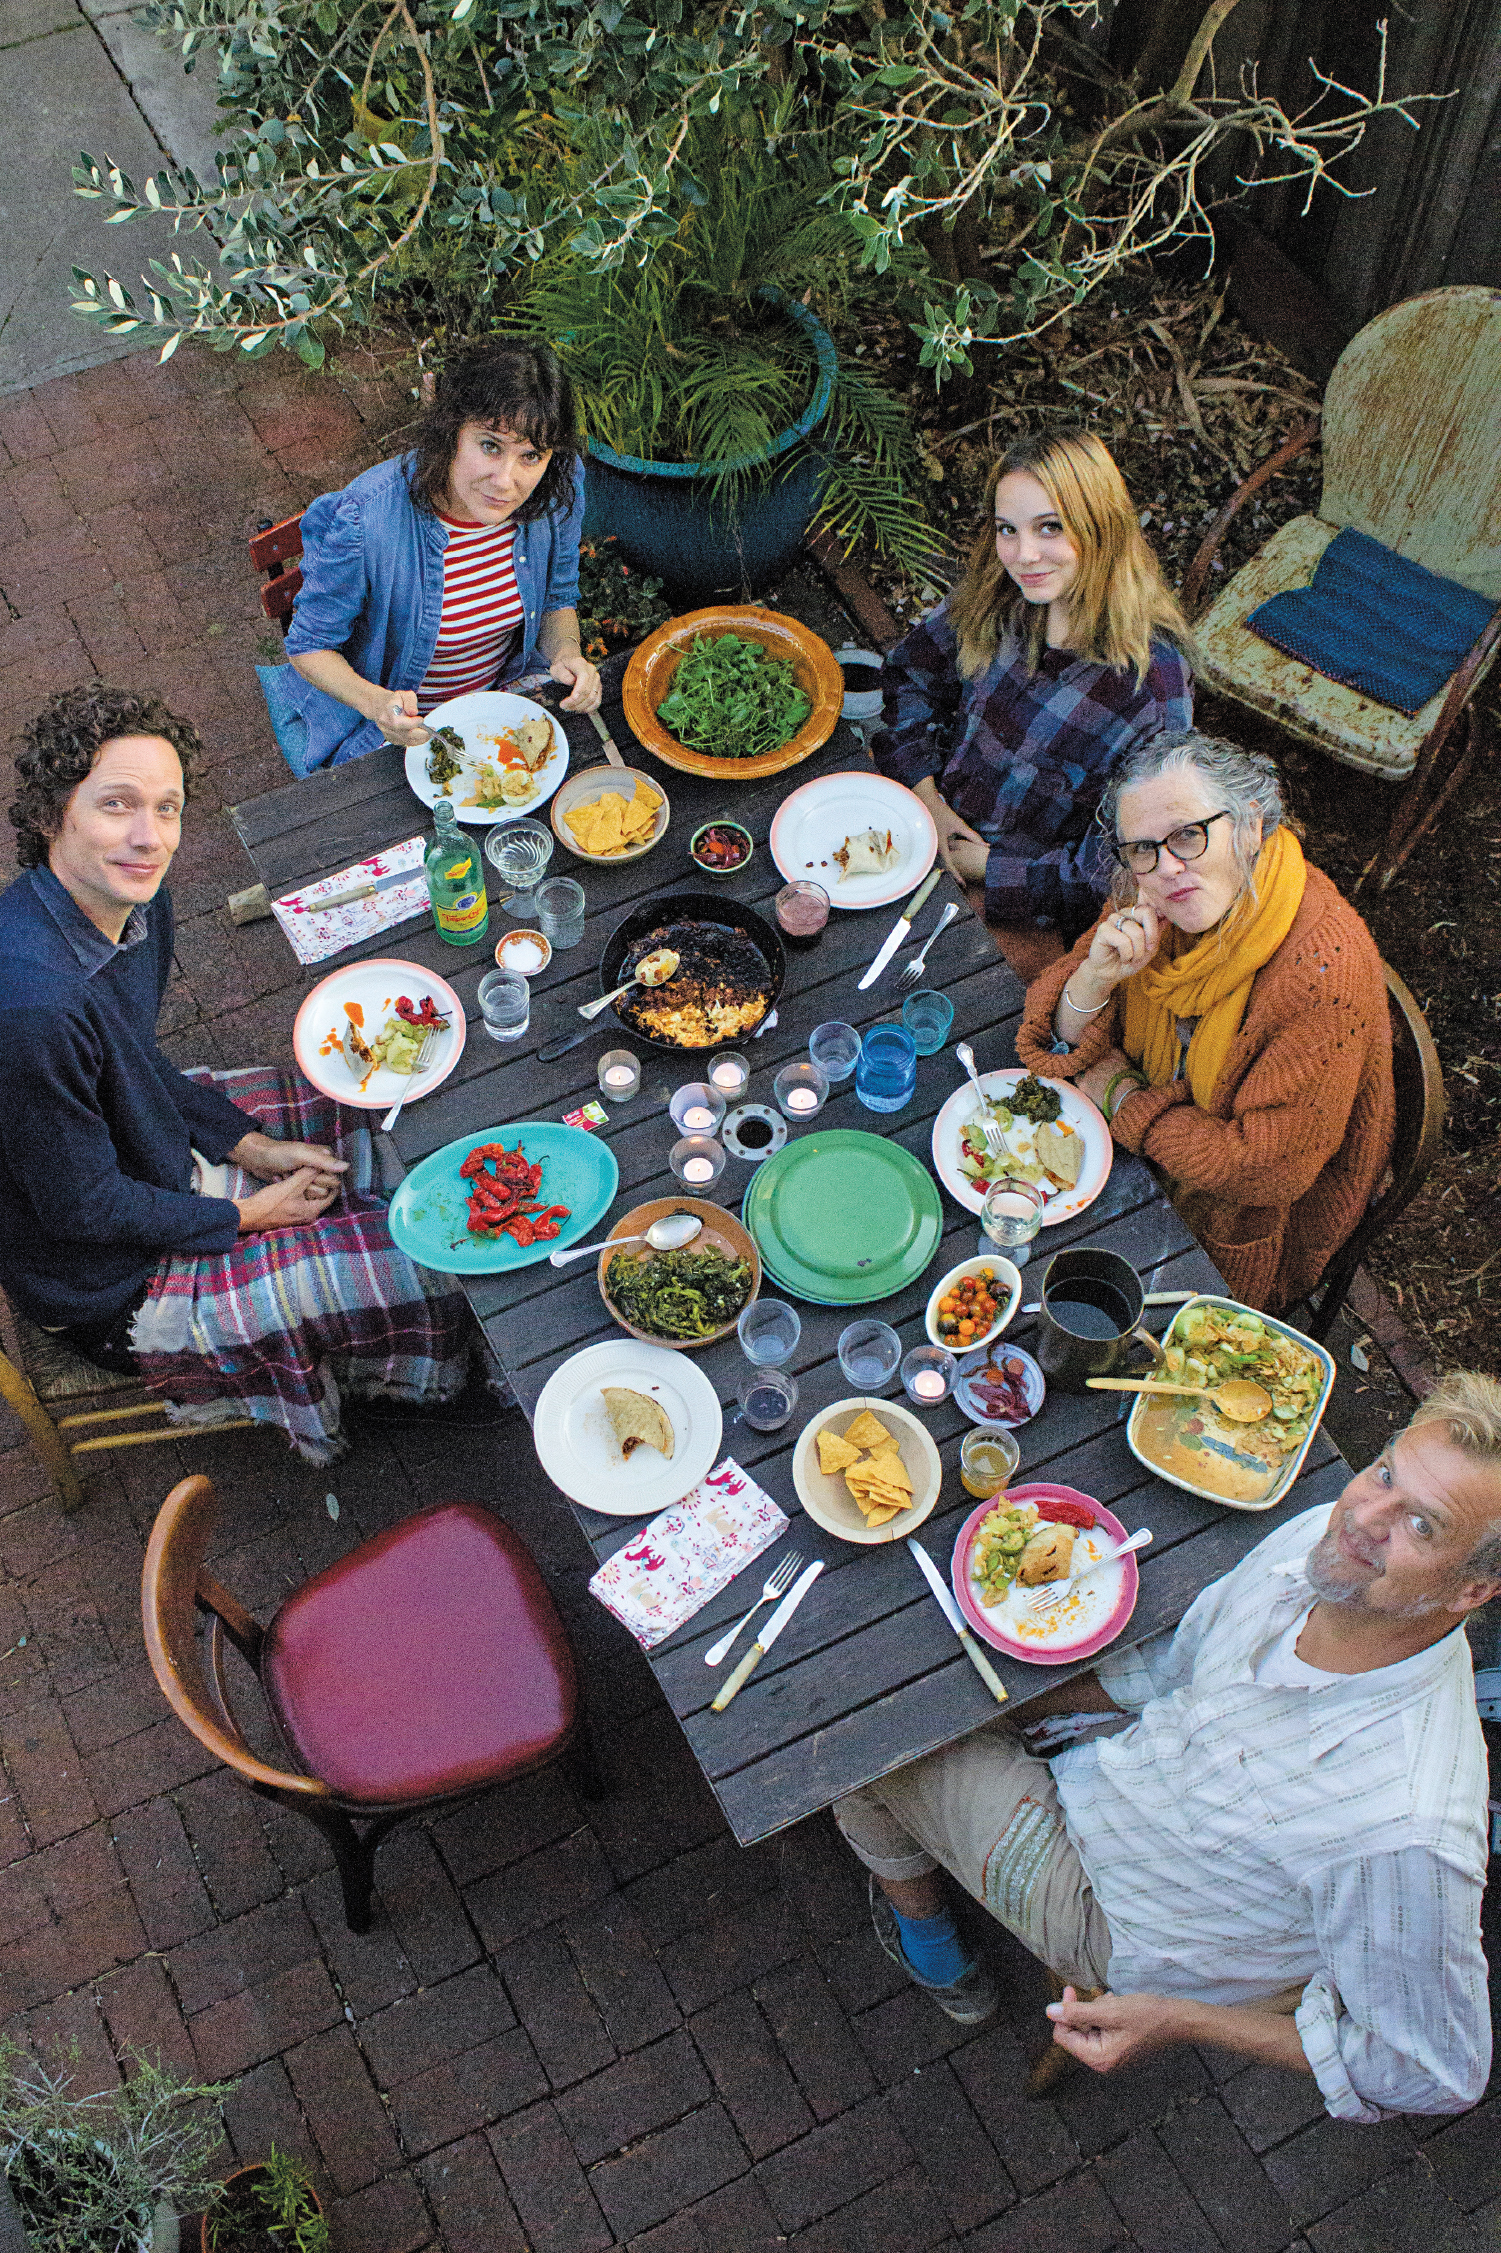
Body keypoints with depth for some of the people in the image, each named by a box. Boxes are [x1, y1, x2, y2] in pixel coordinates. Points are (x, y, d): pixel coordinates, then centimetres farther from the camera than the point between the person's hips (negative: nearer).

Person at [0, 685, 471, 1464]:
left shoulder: (134, 898, -11)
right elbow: (85, 1207, -27)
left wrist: (249, 1144, 1)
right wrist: (246, 1214, -15)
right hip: (110, 1281, -9)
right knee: (419, 1275, -5)